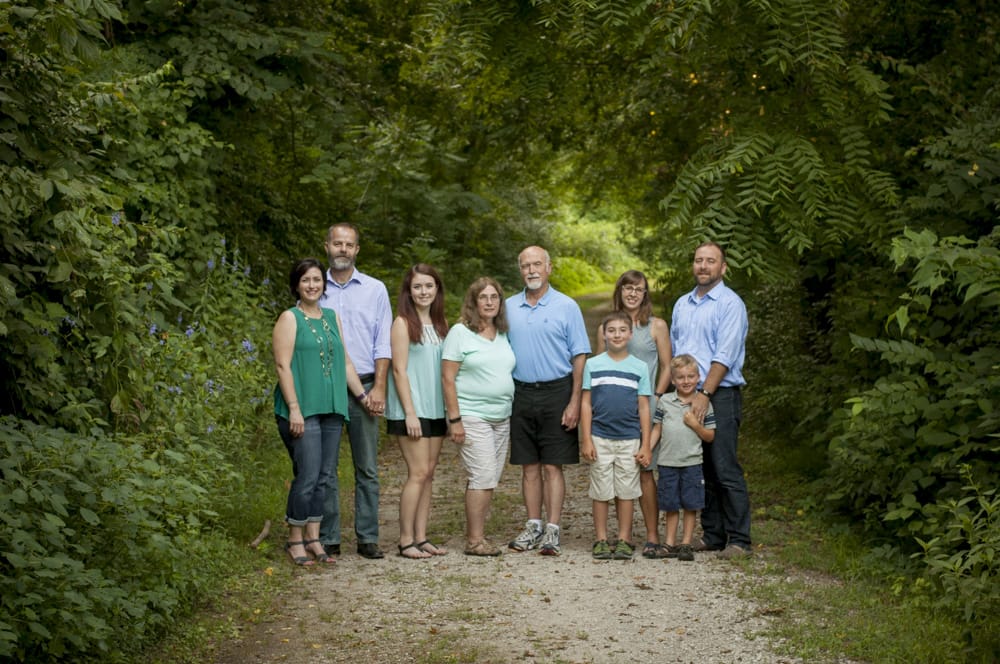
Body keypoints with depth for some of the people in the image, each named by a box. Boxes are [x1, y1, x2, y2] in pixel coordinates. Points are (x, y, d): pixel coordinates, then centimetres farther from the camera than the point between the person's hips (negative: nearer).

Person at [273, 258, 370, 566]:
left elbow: (345, 362, 20)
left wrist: (363, 395, 13)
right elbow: (283, 365, -9)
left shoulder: (332, 318, 17)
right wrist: (294, 408, -16)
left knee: (325, 475, 7)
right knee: (307, 476, -9)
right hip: (302, 409, -6)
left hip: (331, 409, 6)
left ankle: (313, 537, 16)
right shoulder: (290, 318, -2)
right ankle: (295, 540, 4)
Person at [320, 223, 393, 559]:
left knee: (367, 468, 2)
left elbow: (383, 345, 5)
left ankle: (368, 538, 7)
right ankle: (328, 539, 8)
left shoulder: (375, 290, 8)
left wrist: (378, 388, -5)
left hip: (363, 386, 0)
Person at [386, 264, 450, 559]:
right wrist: (409, 413, -16)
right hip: (411, 410, -6)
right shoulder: (403, 323, -7)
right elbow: (399, 370, -11)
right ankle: (406, 541, -3)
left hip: (436, 409, 7)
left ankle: (421, 537, 12)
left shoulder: (440, 323, 11)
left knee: (428, 474, 7)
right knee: (418, 473, -10)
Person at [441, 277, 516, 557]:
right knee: (483, 476, -12)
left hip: (502, 417, 6)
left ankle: (476, 534, 13)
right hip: (472, 417, -6)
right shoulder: (460, 333, -5)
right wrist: (454, 419, -14)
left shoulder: (503, 334, 13)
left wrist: (512, 410, 12)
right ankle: (474, 541, -6)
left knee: (489, 479, 7)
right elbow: (448, 378, -9)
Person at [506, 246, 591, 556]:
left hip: (555, 392, -3)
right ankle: (533, 527, 15)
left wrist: (574, 402, -10)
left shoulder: (566, 307, -1)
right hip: (520, 393, 3)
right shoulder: (508, 307, 10)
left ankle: (552, 530, -1)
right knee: (529, 466, 8)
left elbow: (579, 357, -3)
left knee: (553, 466, -3)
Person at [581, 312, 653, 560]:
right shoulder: (592, 365, 3)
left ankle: (624, 540, 12)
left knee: (626, 491, 5)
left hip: (629, 440, 0)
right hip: (600, 439, 0)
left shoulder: (640, 367, 5)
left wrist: (646, 445, 1)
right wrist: (586, 439, -3)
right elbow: (586, 404, 3)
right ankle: (601, 540, 12)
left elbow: (644, 408, 5)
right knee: (601, 491, 4)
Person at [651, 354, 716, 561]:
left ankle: (686, 544, 11)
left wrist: (695, 424, -11)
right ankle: (670, 544, 15)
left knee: (690, 505, 3)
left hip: (692, 463, -1)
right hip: (667, 462, 1)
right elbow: (657, 429, 8)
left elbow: (710, 436, 4)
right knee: (670, 505, 7)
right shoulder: (665, 401, 5)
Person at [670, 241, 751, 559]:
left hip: (720, 396, -6)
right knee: (701, 471, 8)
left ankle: (738, 539, -3)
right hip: (686, 397, 7)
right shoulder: (682, 304, 17)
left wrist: (705, 394, -19)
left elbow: (724, 356, -13)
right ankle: (712, 535, 15)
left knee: (725, 470, -7)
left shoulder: (730, 304, -5)